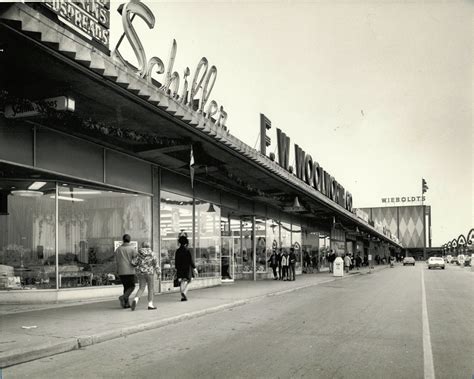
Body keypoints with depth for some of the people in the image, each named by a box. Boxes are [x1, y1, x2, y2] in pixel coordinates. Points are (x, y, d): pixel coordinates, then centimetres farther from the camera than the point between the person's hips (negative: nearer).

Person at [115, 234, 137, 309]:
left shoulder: (118, 249, 5)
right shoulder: (132, 248, -7)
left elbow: (117, 261, 6)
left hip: (121, 272, 4)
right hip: (130, 271, -4)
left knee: (126, 287, 15)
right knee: (131, 287, 7)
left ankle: (126, 303, 9)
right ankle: (123, 297, -16)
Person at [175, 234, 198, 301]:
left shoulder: (177, 251, 1)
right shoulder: (187, 251, -12)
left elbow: (176, 261, 6)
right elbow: (191, 260, -11)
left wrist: (176, 268, 16)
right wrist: (194, 268, -4)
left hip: (180, 269, 4)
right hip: (187, 268, -4)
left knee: (182, 282, 10)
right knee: (186, 281, 7)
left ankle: (183, 296, 11)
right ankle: (184, 292, -17)